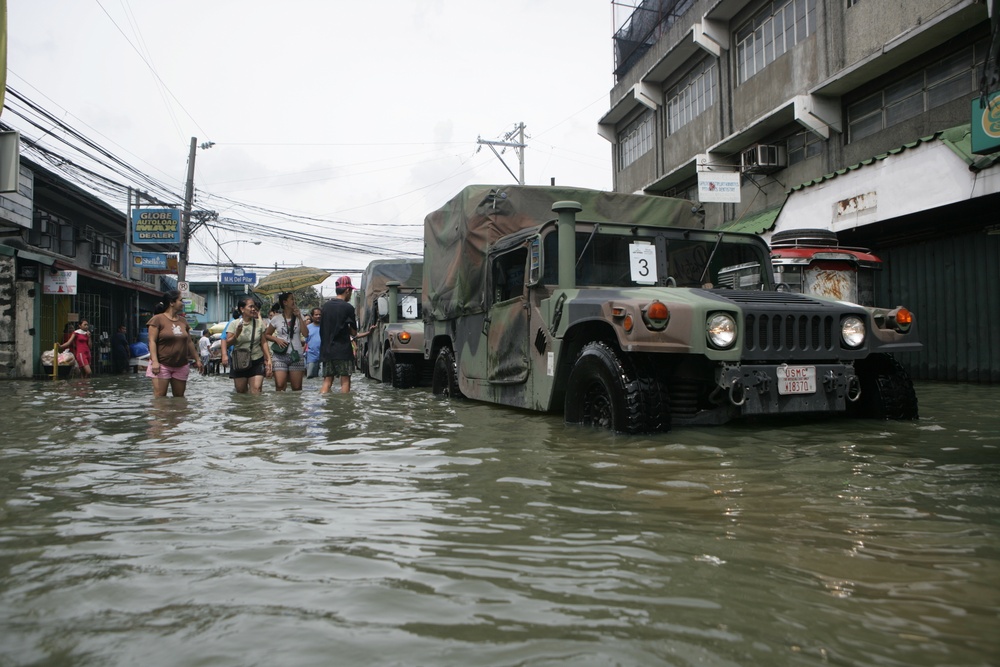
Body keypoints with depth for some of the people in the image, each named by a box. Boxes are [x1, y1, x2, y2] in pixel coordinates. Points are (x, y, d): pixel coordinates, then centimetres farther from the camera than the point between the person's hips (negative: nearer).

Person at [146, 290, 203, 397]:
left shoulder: (183, 321, 12)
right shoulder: (157, 319, -6)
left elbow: (189, 342, 18)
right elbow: (152, 341, -11)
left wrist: (197, 359, 18)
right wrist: (155, 361, -20)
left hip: (181, 366, 6)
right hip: (162, 365, -6)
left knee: (179, 398, 9)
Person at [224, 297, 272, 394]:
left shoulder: (259, 323, 3)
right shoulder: (234, 324, 0)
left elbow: (263, 342, 5)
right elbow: (228, 342, -3)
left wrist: (268, 359, 0)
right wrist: (237, 334, -21)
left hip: (257, 361, 0)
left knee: (256, 388, -14)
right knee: (241, 391, 5)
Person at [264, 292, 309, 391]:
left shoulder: (299, 316, 8)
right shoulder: (276, 318, 4)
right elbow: (267, 335, 12)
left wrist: (299, 317, -7)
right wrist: (277, 339, -7)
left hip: (296, 355, 1)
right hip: (280, 355, -1)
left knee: (297, 388, 1)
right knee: (280, 386, -13)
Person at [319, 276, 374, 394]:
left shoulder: (326, 306, 9)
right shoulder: (348, 307, -10)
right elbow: (353, 332, -6)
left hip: (326, 350, 6)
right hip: (343, 351, -5)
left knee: (327, 381, 6)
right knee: (345, 381, 2)